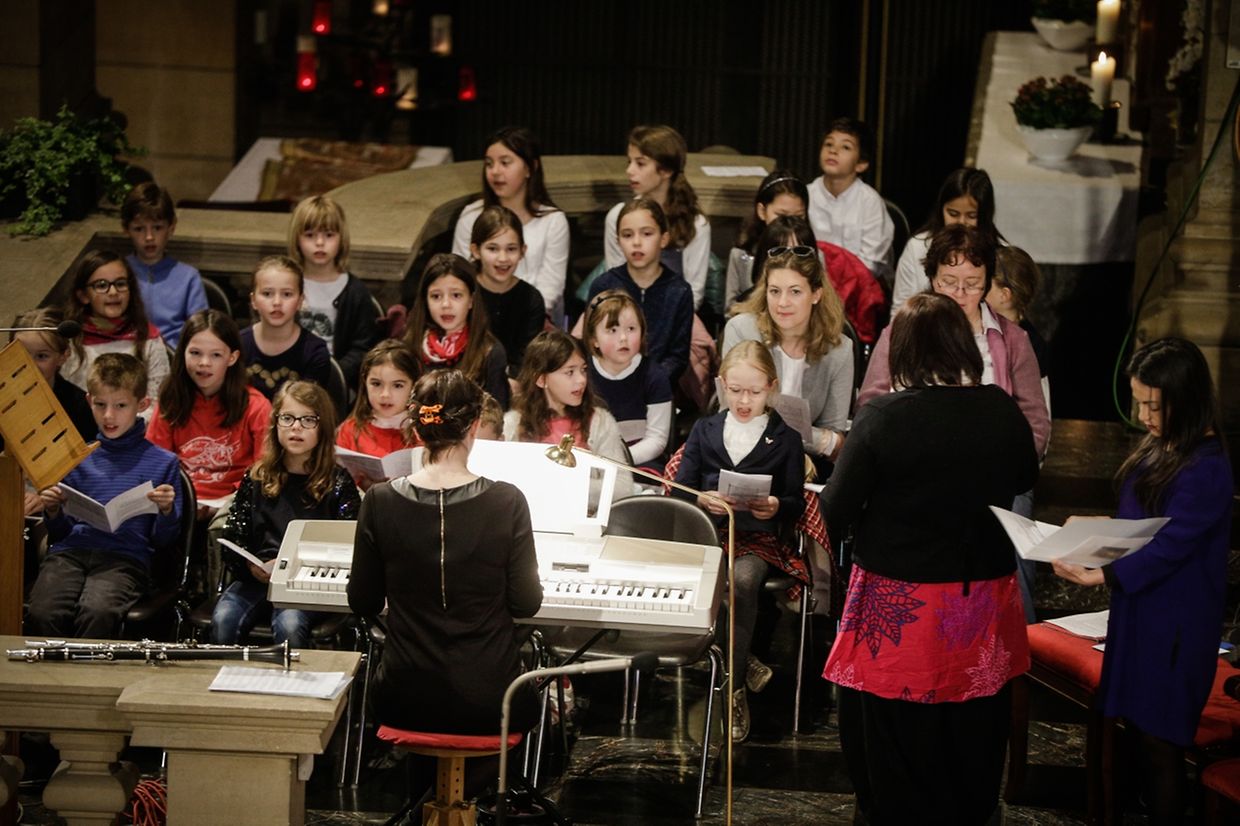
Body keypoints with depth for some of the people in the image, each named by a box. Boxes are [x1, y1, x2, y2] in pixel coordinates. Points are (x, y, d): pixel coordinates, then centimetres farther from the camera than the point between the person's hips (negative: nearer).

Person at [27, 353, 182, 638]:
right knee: (42, 614, -31)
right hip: (71, 551, 2)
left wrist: (167, 511, -8)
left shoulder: (162, 463, 12)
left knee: (97, 614, -36)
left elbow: (163, 544, 11)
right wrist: (53, 512, 1)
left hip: (125, 558, -2)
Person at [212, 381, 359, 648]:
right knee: (223, 621, -25)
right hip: (256, 576, 3)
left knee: (289, 625, -32)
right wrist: (250, 565, -10)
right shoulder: (256, 478, 15)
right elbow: (232, 535, 11)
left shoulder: (337, 482, 6)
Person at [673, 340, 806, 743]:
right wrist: (703, 500, -13)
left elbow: (796, 504, 7)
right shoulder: (704, 430, 16)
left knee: (742, 581, -34)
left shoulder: (786, 440, 11)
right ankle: (745, 665, -18)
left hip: (758, 538, -2)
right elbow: (678, 490, 9)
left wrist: (776, 506, -16)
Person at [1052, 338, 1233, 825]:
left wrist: (1099, 576, -33)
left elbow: (1167, 549, -26)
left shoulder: (1205, 470, -20)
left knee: (1160, 741, -1)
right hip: (1139, 612, 9)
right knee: (1140, 729, 14)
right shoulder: (1157, 448, 8)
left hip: (1174, 627, -9)